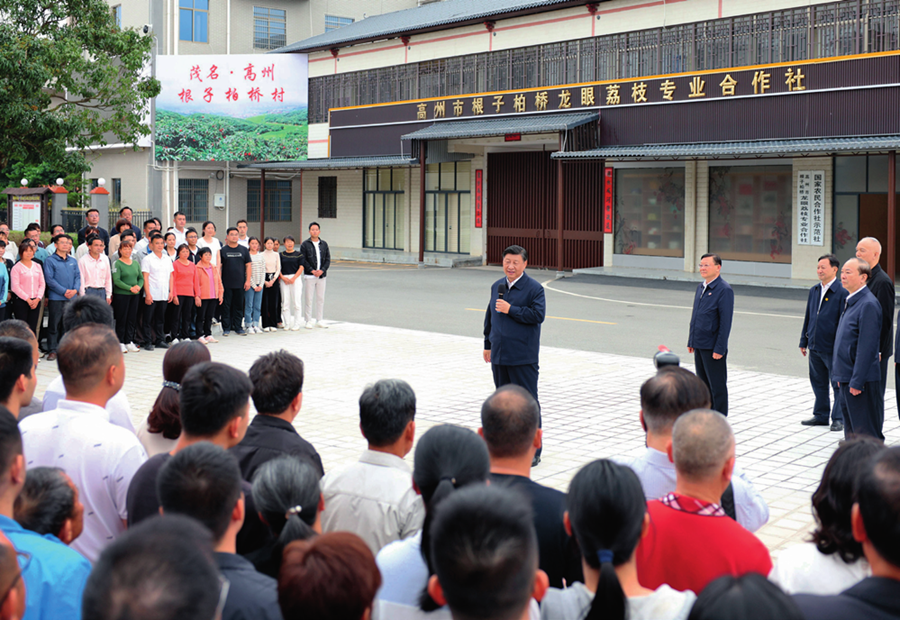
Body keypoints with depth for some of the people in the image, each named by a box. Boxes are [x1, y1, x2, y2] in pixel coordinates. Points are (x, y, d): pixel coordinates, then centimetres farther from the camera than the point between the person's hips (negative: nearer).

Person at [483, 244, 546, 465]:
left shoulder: (534, 288, -7)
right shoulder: (497, 286, 13)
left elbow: (538, 315, -19)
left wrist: (511, 309, -18)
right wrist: (488, 345, 20)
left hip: (523, 358, -6)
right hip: (499, 355, 7)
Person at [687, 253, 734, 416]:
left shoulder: (724, 289, -13)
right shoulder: (700, 287, 13)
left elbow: (726, 321, -17)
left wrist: (719, 349, -19)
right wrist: (691, 341, 16)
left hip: (713, 348, -8)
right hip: (699, 345, 8)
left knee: (717, 386, 0)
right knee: (703, 384, 16)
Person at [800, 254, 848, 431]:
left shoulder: (842, 292, -11)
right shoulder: (814, 291, 10)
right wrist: (804, 341, 16)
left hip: (832, 348, -7)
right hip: (815, 346, 7)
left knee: (837, 384, 4)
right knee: (818, 383, 15)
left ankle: (839, 419, 15)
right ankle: (821, 416, 27)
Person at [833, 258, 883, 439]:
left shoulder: (868, 304, -17)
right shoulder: (850, 301, 13)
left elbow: (866, 347, -21)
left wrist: (856, 382, -21)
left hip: (862, 381, -10)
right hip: (847, 378, 10)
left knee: (866, 434, -2)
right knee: (851, 432, 16)